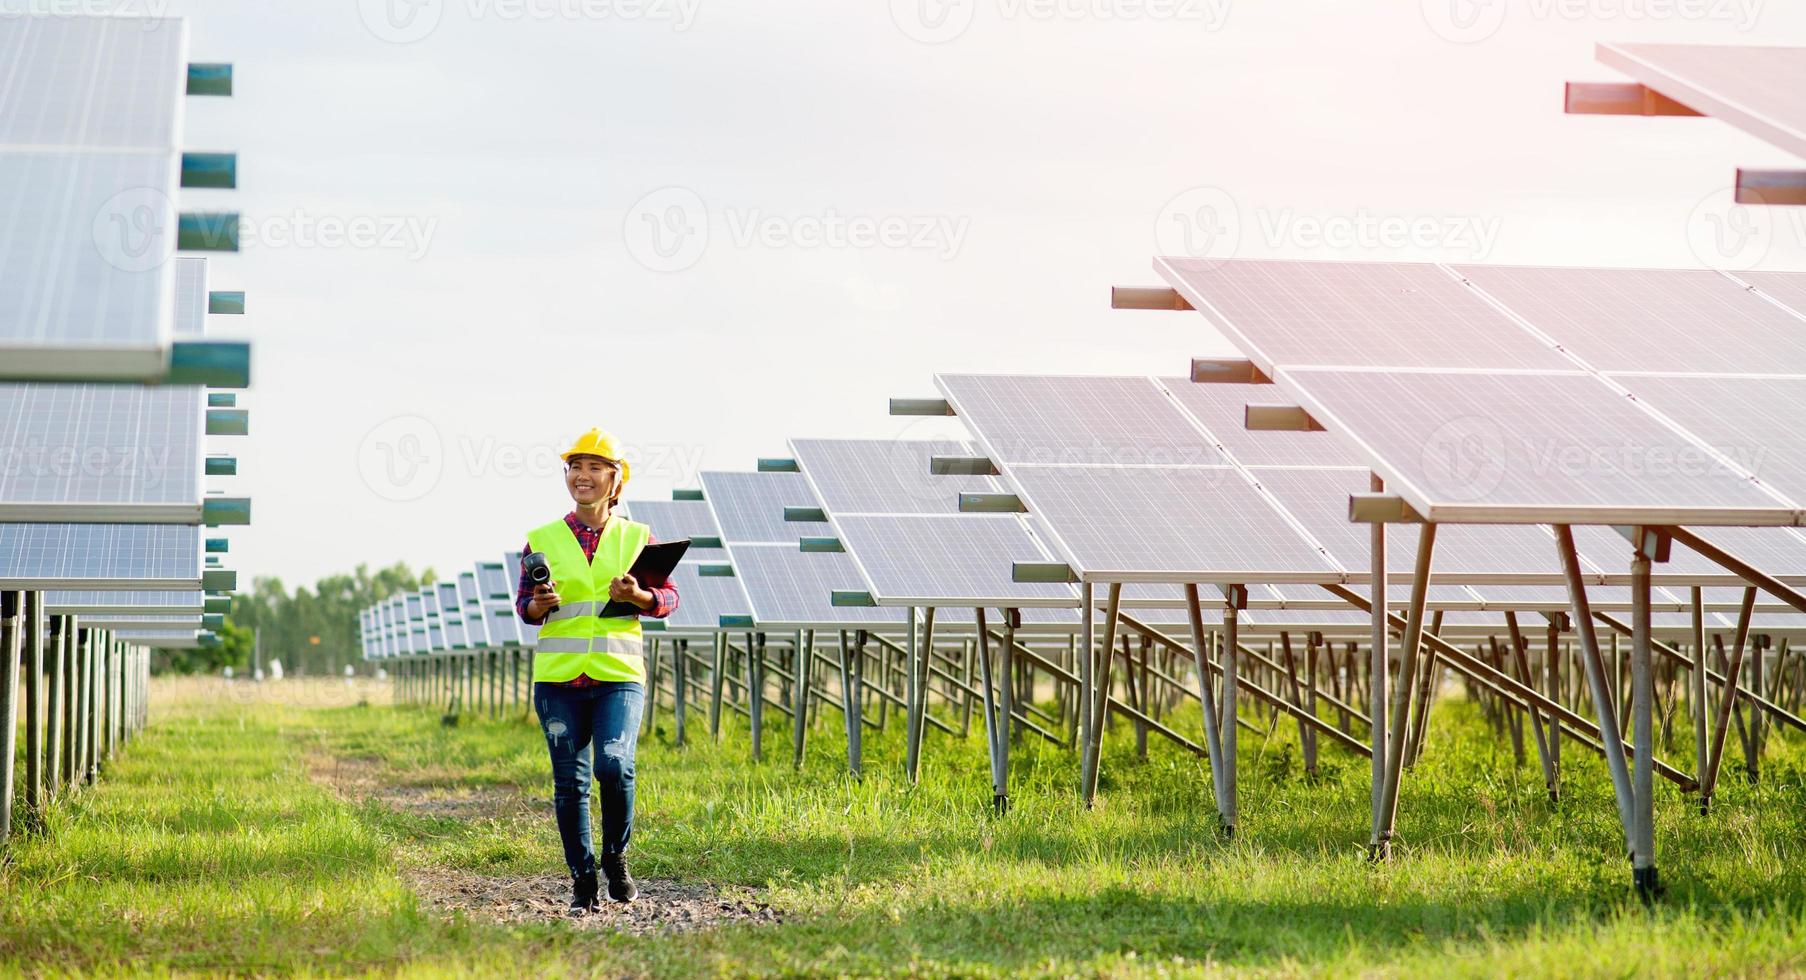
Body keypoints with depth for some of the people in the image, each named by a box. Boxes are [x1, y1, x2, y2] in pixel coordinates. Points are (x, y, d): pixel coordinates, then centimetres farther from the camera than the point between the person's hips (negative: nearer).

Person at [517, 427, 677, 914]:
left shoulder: (636, 537, 7)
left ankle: (616, 857, 5)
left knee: (614, 763, -19)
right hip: (559, 675, 1)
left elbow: (668, 597, 6)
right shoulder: (543, 539, 7)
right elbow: (524, 604, 10)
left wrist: (639, 596, -15)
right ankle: (582, 879, 14)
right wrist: (539, 604, -13)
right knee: (569, 780, 1)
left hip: (619, 674, -1)